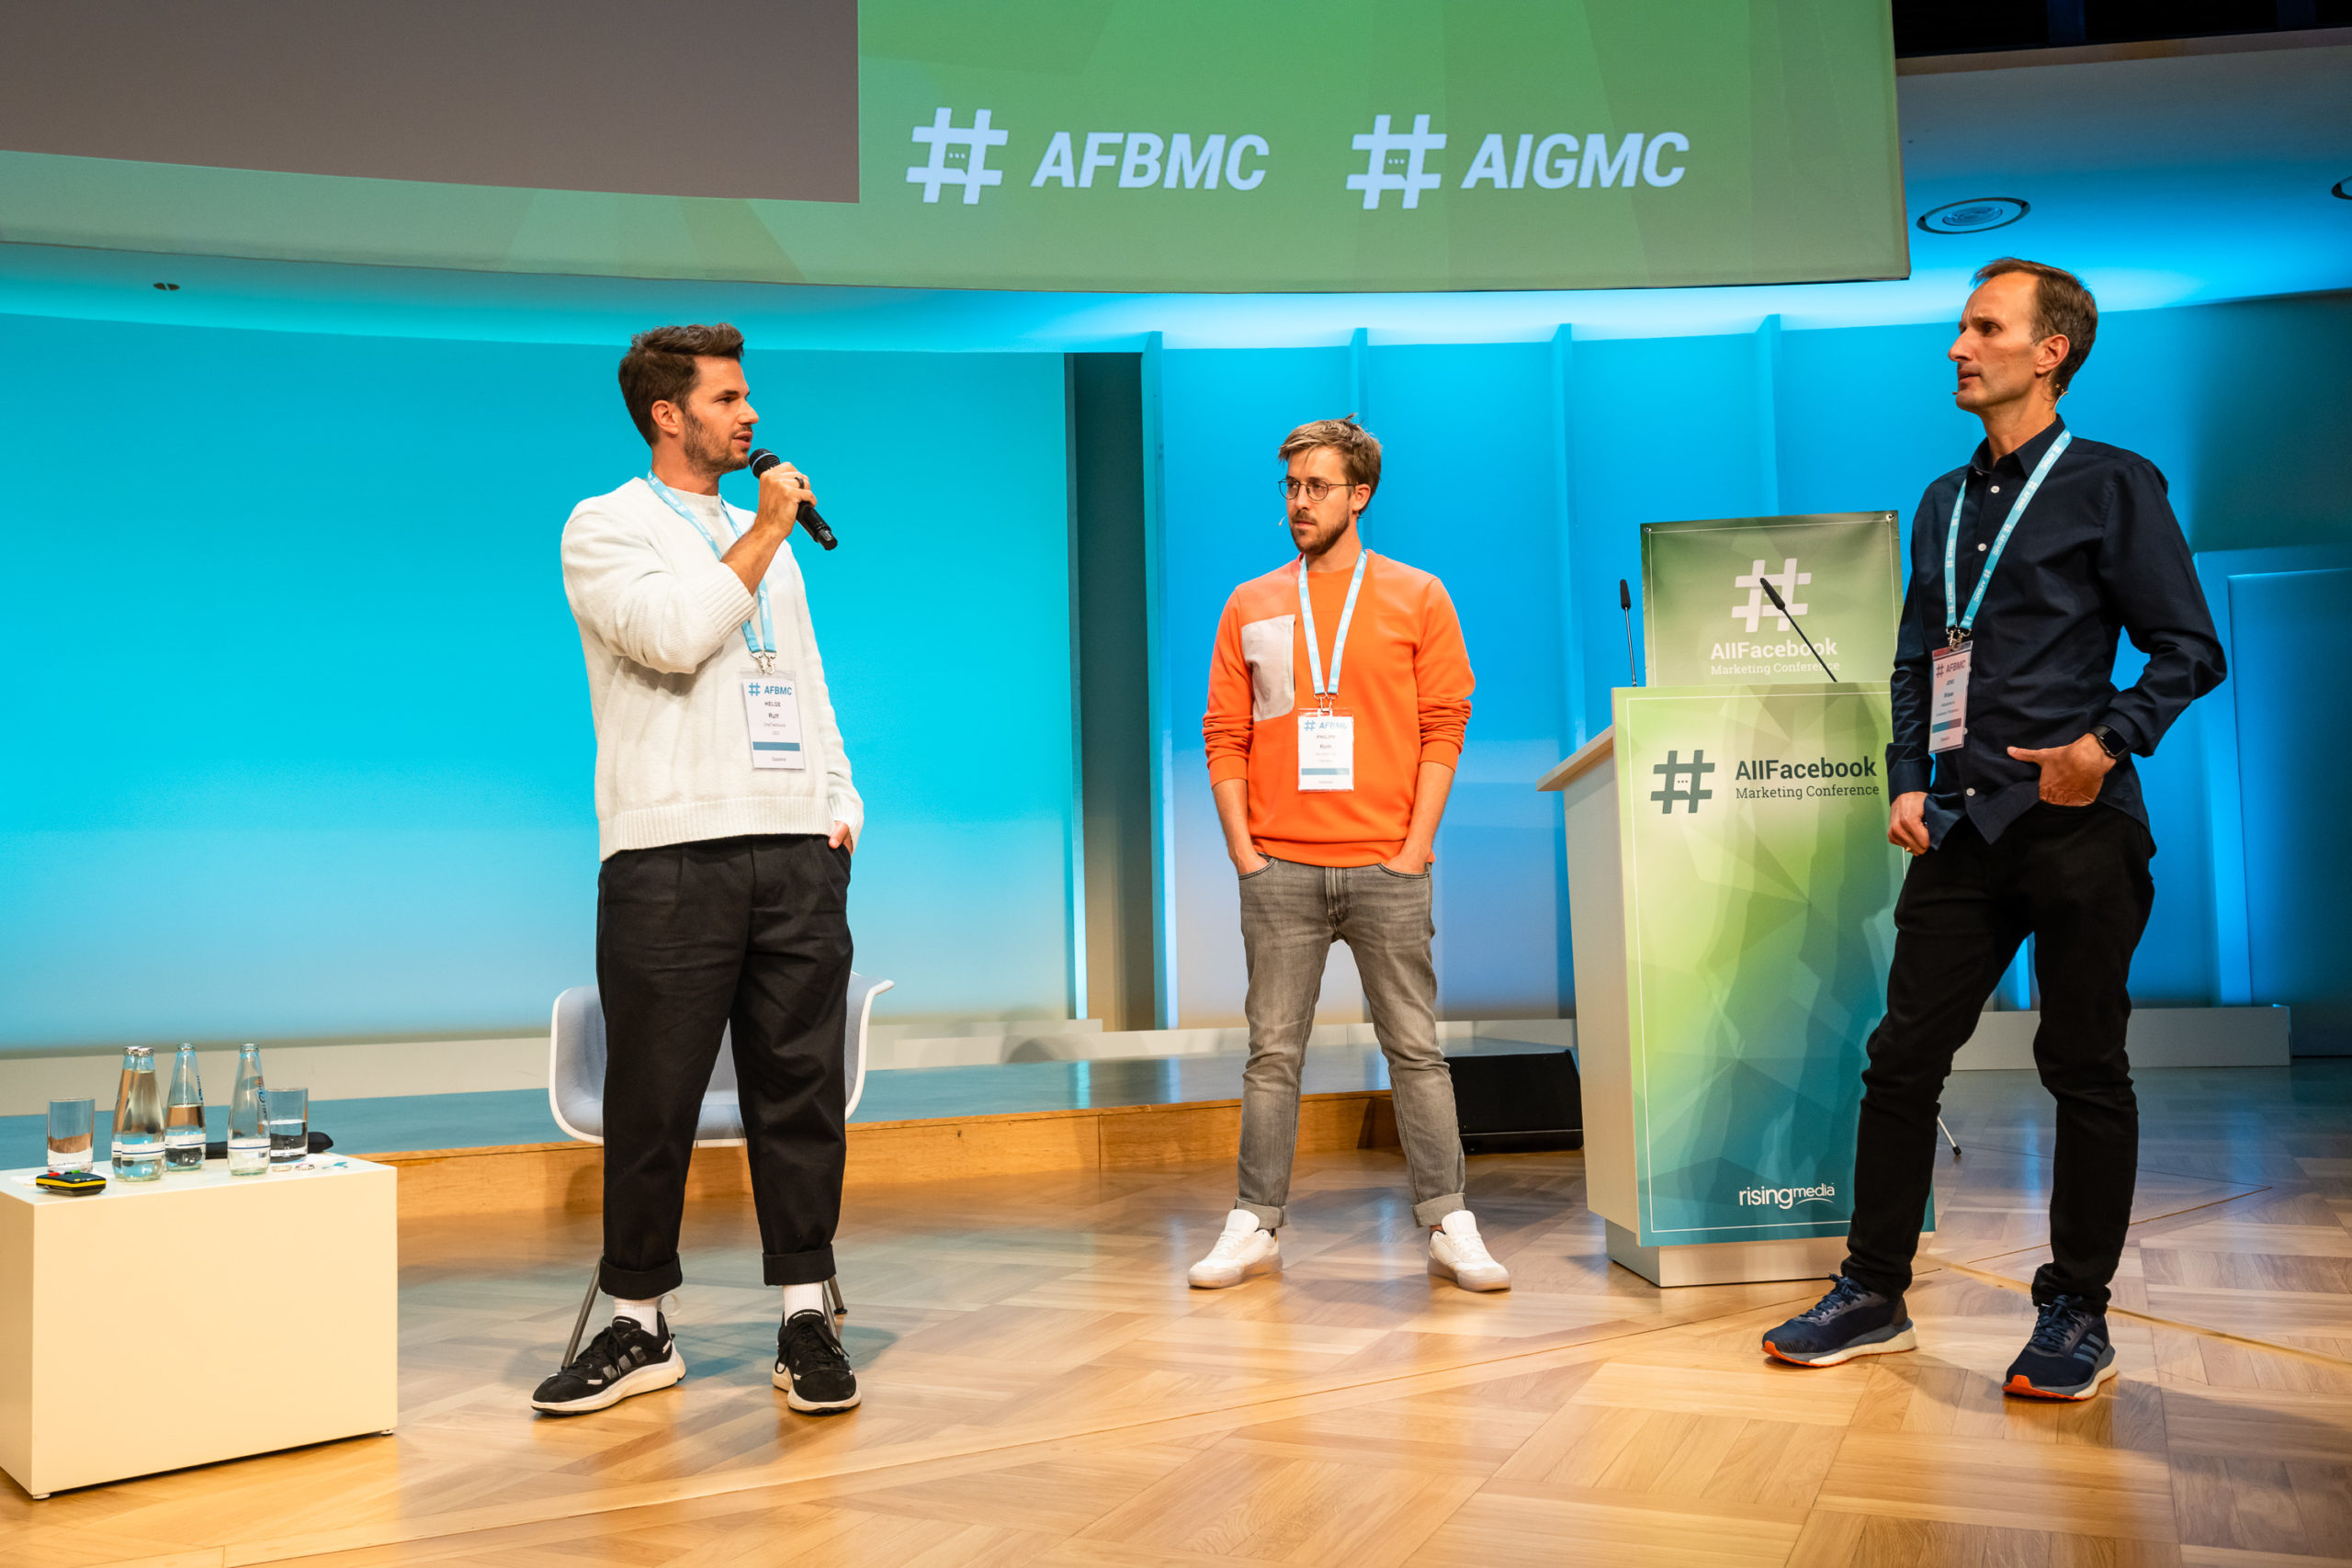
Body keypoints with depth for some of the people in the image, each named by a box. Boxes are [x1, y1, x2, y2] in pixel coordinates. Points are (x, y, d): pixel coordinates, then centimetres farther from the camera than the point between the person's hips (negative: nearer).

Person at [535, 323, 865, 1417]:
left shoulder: (762, 535, 23)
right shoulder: (608, 527, 3)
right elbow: (675, 636, -15)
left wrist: (842, 801, 10)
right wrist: (767, 529, -5)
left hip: (797, 851, 5)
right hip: (671, 855, -5)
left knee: (800, 1091, 4)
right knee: (653, 1101, 1)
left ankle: (806, 1321, 10)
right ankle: (638, 1327, 14)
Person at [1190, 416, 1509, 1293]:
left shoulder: (1416, 597, 6)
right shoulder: (1250, 607, 11)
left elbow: (1443, 727, 2)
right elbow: (1225, 737, 9)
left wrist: (1415, 847, -6)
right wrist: (1245, 853, 0)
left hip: (1385, 867, -1)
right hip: (1279, 870, 2)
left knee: (1415, 1048, 2)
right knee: (1273, 1053, 5)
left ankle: (1448, 1226, 7)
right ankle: (1256, 1226, 11)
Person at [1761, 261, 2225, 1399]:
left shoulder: (2113, 486, 0)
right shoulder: (1943, 505, 17)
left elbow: (2188, 649, -2)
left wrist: (2108, 744, -16)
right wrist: (1909, 783, 7)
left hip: (2077, 829, -5)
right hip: (1963, 831, 5)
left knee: (2084, 1068, 2)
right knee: (1902, 1055, 4)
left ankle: (2076, 1315, 15)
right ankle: (1873, 1294, 14)